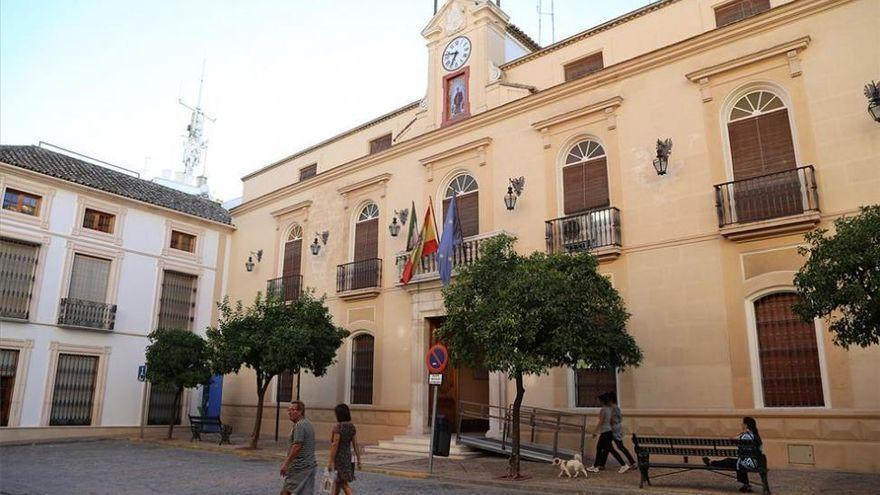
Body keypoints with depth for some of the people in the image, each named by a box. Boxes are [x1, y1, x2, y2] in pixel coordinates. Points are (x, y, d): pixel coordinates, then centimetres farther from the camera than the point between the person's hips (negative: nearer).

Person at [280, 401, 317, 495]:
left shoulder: (299, 425, -15)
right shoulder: (308, 424, 15)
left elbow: (297, 447, -22)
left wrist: (286, 464, -17)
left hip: (300, 466, -9)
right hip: (310, 465, 9)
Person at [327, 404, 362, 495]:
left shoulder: (337, 426, -16)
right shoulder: (352, 427, 4)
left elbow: (335, 445, -19)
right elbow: (355, 445, 4)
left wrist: (331, 461, -16)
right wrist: (359, 460, 6)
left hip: (338, 457, -7)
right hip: (348, 456, 7)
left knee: (344, 483, -1)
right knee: (337, 481, 19)